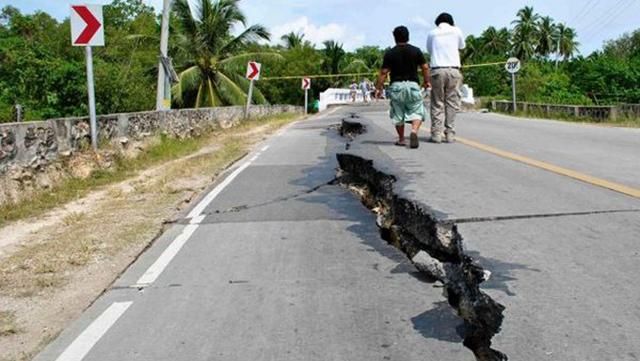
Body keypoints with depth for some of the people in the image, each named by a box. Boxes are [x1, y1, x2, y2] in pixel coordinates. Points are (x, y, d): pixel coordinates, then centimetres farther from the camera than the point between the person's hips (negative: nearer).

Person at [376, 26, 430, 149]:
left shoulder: (390, 53, -1)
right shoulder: (416, 51, 2)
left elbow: (384, 72, -3)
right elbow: (425, 67, 3)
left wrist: (379, 88, 5)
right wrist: (426, 81, 19)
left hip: (396, 86, 0)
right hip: (413, 85, 0)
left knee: (398, 114, 14)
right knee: (417, 112, 4)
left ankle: (401, 139, 20)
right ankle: (414, 132, -23)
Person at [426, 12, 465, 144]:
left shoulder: (432, 33, 9)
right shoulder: (456, 31, 8)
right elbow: (462, 46, 23)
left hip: (437, 70, 0)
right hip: (453, 70, 0)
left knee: (437, 103, 3)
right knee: (452, 103, 3)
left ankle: (436, 134, -3)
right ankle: (450, 134, 0)